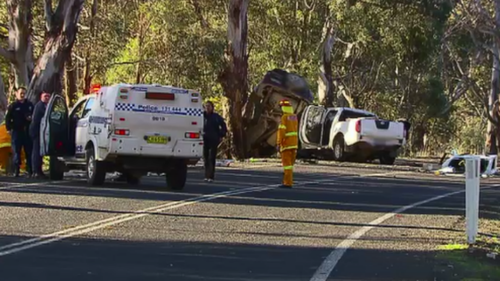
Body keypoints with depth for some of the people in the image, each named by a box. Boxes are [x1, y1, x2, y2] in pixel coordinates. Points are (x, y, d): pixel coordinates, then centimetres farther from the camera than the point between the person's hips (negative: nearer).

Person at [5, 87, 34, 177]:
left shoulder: (29, 105, 10)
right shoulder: (13, 106, 1)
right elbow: (8, 118, -1)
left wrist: (31, 118, -3)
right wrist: (9, 128, -9)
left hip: (27, 131, 3)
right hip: (16, 131, -3)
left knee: (29, 152, 3)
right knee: (16, 152, -2)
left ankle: (30, 171, 7)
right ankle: (16, 171, 0)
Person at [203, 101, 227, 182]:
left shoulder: (216, 117, 1)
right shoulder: (202, 116, 1)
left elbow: (223, 126, 10)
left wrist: (221, 136, 3)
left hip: (214, 140, -1)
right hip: (205, 139, 1)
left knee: (212, 158, -6)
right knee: (205, 158, 6)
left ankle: (211, 176, -7)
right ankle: (207, 175, 16)